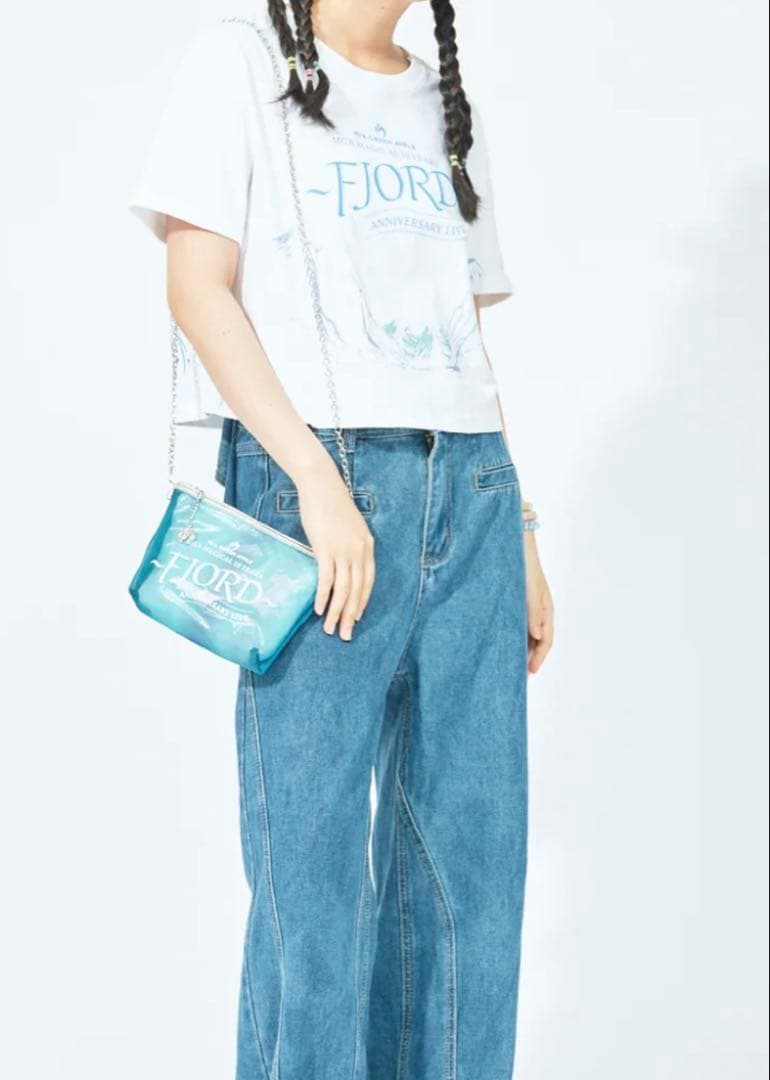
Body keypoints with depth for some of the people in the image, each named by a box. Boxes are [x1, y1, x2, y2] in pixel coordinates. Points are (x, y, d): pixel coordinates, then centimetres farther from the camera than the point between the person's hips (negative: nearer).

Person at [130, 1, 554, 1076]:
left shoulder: (447, 109, 21)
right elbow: (199, 286, -5)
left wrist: (522, 540, 13)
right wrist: (318, 480, -16)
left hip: (471, 490, 6)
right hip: (312, 478, -5)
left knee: (472, 851, 5)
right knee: (313, 863, -4)